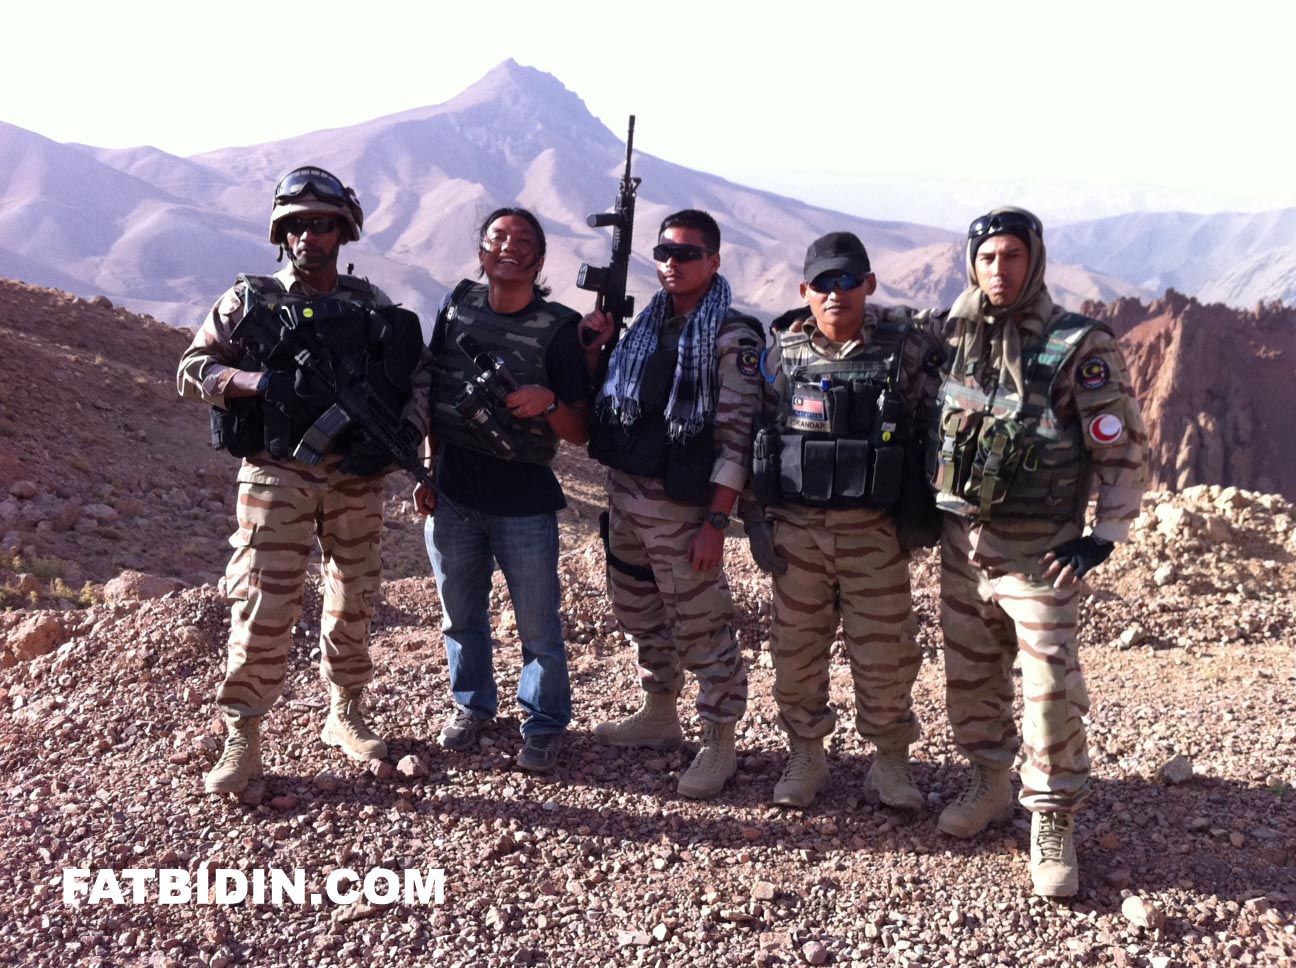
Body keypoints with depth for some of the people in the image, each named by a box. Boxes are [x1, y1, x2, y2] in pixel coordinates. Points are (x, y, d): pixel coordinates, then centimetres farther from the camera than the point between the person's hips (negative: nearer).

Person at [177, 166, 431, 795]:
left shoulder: (373, 306, 9)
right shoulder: (250, 300, 3)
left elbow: (419, 376, 10)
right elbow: (191, 370, 2)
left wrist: (401, 436, -8)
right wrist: (256, 380, -17)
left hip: (355, 476, 3)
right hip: (276, 473, -2)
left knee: (353, 601, 11)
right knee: (262, 606, -6)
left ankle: (345, 716, 28)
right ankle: (242, 741, 6)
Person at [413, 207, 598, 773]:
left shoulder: (558, 328, -8)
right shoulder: (457, 307, 3)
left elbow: (580, 433, -6)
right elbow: (434, 395, 13)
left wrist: (549, 402, -26)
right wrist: (427, 471, 9)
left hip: (524, 501, -3)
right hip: (452, 495, 4)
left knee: (538, 627, 5)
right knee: (461, 616, 18)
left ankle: (545, 725, 25)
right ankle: (471, 705, 40)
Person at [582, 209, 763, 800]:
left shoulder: (732, 339, -12)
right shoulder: (647, 324, 11)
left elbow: (737, 438, -16)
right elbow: (605, 401, 18)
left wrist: (716, 522, -20)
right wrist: (598, 346, 2)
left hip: (680, 506, -8)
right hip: (623, 493, 8)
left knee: (701, 628, 0)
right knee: (640, 615, 20)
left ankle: (719, 745, 14)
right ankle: (659, 717, 38)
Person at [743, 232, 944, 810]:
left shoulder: (907, 349, -2)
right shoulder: (783, 353, 3)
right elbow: (755, 435, 8)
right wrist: (755, 518, 3)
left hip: (875, 531, -1)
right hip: (796, 528, 2)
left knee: (884, 654, 4)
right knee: (795, 651, 9)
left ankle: (891, 763, 23)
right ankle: (805, 757, 27)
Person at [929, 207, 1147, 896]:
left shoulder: (1080, 348, -10)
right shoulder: (954, 341, 5)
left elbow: (1123, 449, -7)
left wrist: (1102, 539, -12)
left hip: (1039, 552, -5)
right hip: (960, 544, 5)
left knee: (1050, 691, -4)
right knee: (970, 679, 15)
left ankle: (1053, 826, 11)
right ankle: (990, 784, 35)